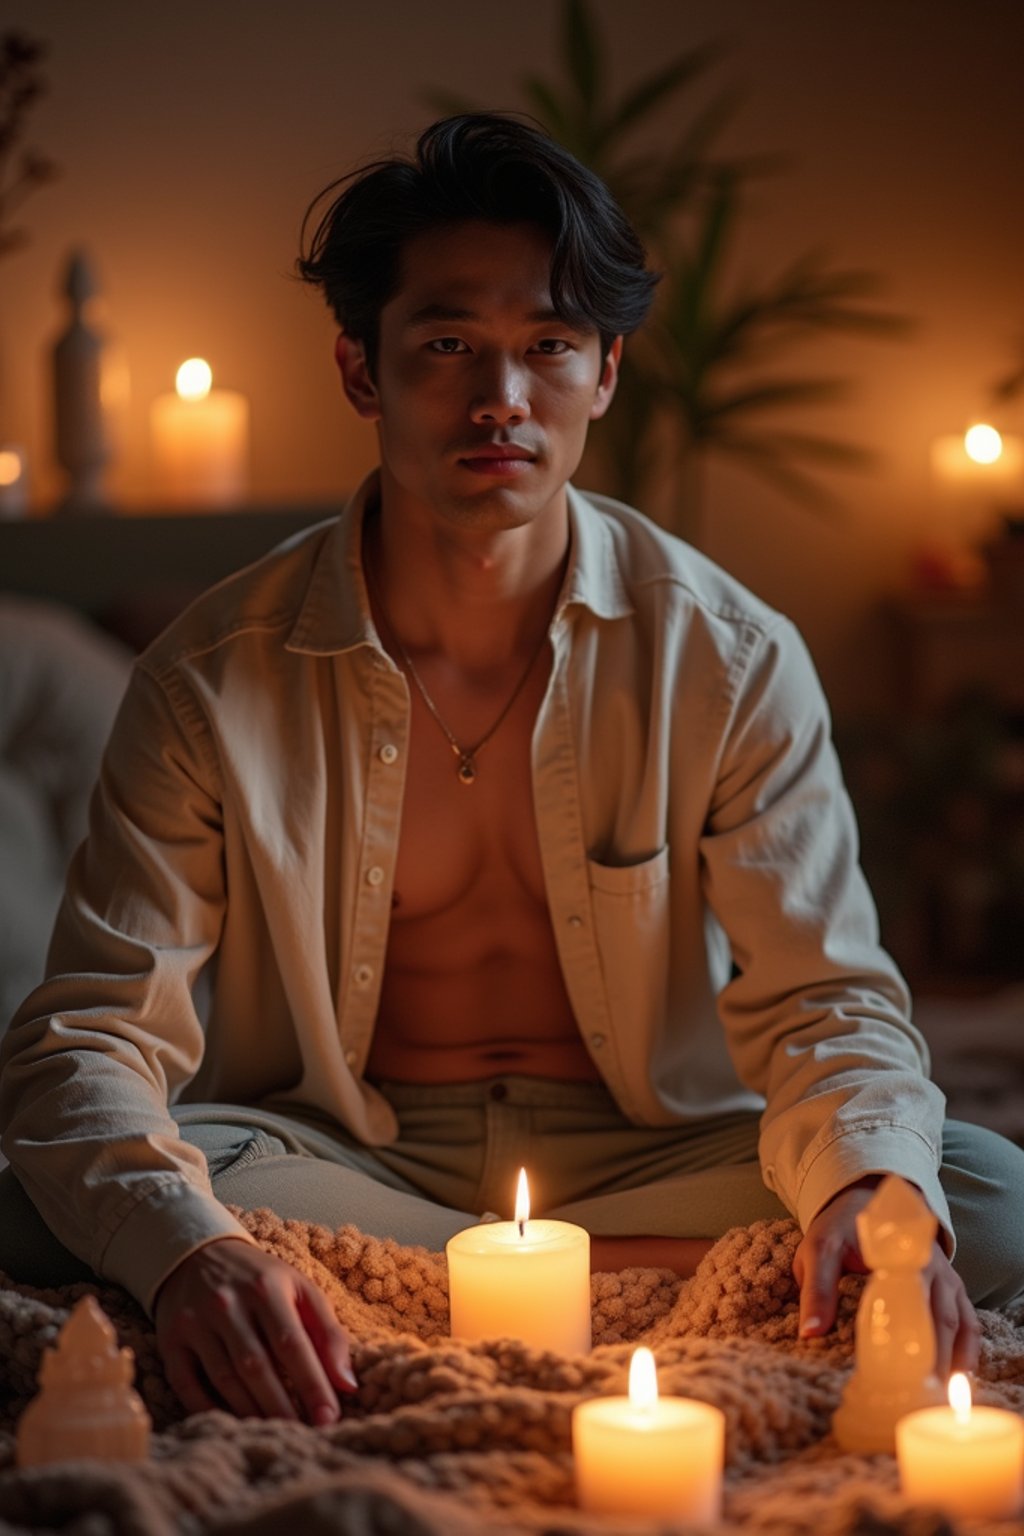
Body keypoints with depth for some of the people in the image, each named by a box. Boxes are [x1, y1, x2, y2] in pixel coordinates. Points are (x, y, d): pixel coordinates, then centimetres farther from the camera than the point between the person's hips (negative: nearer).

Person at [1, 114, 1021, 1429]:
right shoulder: (217, 678, -10)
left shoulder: (730, 663, -7)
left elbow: (822, 1002, -7)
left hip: (641, 1156, 1)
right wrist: (186, 1253, -39)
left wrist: (871, 1192, -33)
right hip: (336, 1159, 0)